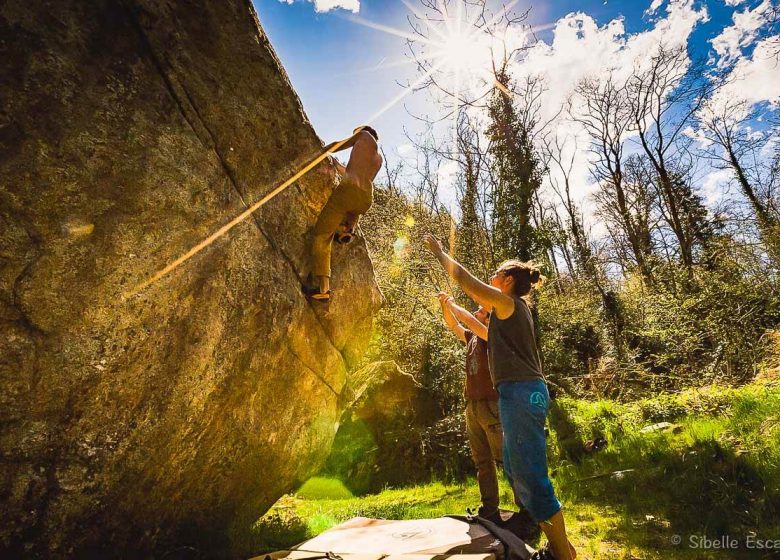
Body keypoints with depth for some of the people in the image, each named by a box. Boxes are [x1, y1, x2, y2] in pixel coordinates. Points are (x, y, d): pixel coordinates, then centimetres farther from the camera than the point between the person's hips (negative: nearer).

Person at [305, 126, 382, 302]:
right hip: (367, 199, 7)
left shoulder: (365, 135, 20)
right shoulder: (379, 158, 34)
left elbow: (336, 146, 20)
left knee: (321, 235, -5)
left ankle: (321, 287, -18)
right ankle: (346, 227, 15)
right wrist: (334, 162, 52)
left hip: (350, 189, -6)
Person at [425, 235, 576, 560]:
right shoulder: (511, 308, 17)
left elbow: (464, 278, -4)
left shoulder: (508, 302, -7)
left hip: (522, 393, -10)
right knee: (515, 470, 18)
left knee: (531, 476, -6)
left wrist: (438, 251, 8)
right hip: (522, 393, 10)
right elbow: (474, 293, 30)